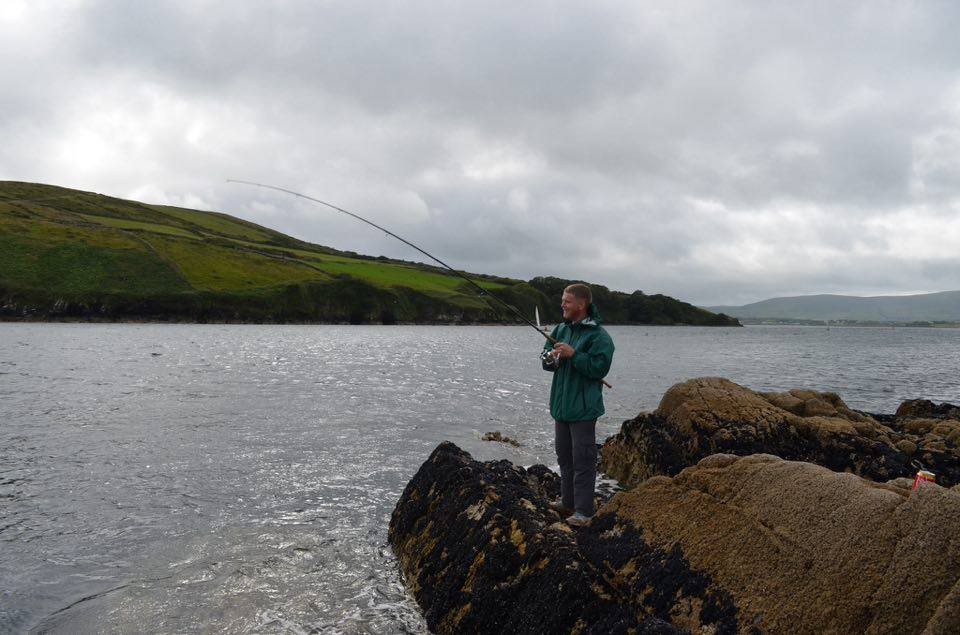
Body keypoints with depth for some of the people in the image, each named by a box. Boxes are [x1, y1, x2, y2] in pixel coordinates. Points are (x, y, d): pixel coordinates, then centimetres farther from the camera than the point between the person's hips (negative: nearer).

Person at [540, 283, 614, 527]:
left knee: (583, 460, -3)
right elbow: (545, 358, 15)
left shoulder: (599, 335, -13)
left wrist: (574, 354, -23)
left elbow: (599, 368, -21)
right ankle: (567, 502, 32)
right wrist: (550, 358, -7)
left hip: (583, 408, -8)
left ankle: (583, 511, 6)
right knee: (564, 457, 18)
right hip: (560, 405, 8)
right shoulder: (561, 329, 10)